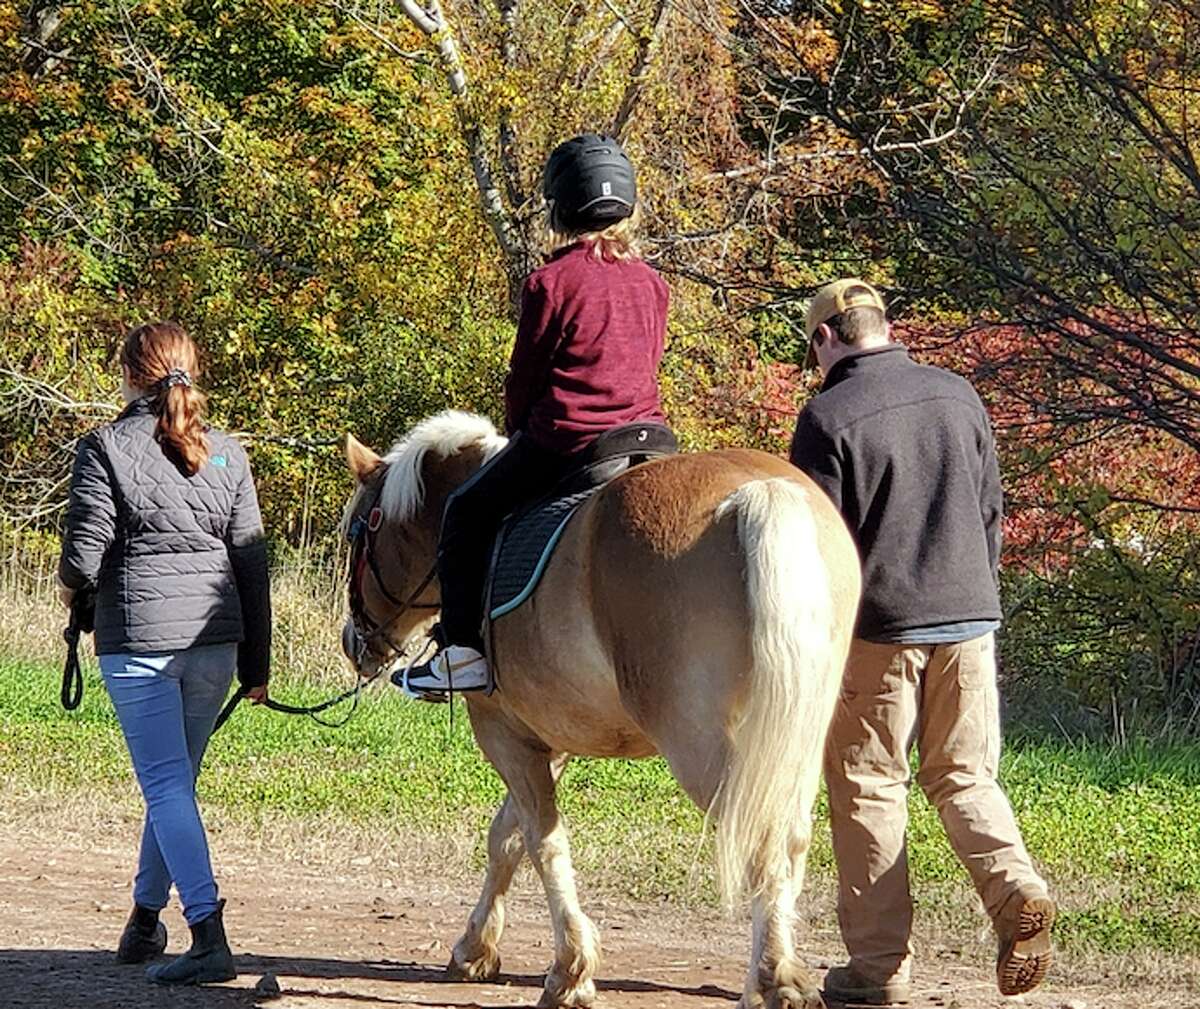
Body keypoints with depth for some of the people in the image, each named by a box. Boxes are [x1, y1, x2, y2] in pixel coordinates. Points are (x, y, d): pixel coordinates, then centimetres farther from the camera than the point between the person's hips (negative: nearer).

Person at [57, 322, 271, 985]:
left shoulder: (105, 450, -6)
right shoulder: (226, 456, 8)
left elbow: (84, 557, -11)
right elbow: (252, 562, 8)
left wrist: (71, 586, 14)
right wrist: (256, 666, 14)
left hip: (138, 641, -5)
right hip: (215, 642, 5)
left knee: (166, 786, -5)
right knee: (175, 781, 18)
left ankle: (209, 937, -16)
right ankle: (145, 920, 29)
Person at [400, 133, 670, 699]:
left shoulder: (551, 282, -8)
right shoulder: (650, 282, 9)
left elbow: (524, 377, -2)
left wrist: (519, 434, 18)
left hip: (563, 440, -6)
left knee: (467, 513, 10)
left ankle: (463, 652, 5)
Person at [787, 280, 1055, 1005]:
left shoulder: (828, 417, -10)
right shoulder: (959, 397, 8)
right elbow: (991, 514, 14)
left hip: (877, 628, -5)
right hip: (970, 619, 5)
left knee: (870, 788, 4)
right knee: (965, 775, 13)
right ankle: (1016, 888, -12)